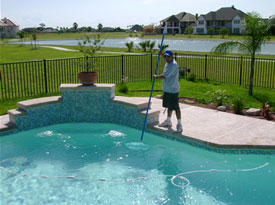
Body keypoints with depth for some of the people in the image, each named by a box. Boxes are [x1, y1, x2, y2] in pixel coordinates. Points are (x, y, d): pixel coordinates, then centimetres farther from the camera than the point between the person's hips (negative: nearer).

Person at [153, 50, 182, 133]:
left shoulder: (173, 65, -21)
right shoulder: (168, 62, 10)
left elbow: (164, 76, -25)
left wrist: (156, 76, -8)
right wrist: (161, 54, 26)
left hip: (172, 90, -10)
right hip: (167, 89, 10)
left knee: (175, 107, -6)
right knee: (169, 106, 21)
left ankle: (179, 125, 0)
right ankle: (168, 121, 35)